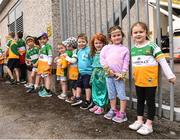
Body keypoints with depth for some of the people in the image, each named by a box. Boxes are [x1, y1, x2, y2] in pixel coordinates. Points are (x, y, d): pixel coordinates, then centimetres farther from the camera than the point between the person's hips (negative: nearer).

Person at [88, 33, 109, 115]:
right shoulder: (94, 54, 13)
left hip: (102, 73, -7)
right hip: (95, 73, 8)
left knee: (102, 90, 0)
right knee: (95, 90, 14)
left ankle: (101, 107, 10)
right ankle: (97, 104, 27)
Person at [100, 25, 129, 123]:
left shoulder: (125, 49, 4)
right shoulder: (107, 47, 8)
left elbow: (126, 63, -1)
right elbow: (102, 58, 0)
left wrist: (122, 74, -11)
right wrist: (107, 69, -9)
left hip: (118, 76, -2)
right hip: (109, 75, 3)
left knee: (121, 95, 0)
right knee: (111, 94, 14)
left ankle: (122, 113, 11)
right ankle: (113, 110, 29)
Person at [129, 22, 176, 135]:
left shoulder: (152, 45, -11)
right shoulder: (133, 48, 6)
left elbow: (162, 61, -10)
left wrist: (170, 75, -9)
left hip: (150, 80, -5)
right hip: (138, 80, 6)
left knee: (150, 101, 7)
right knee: (140, 100, 16)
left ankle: (149, 125, 17)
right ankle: (139, 121, 31)